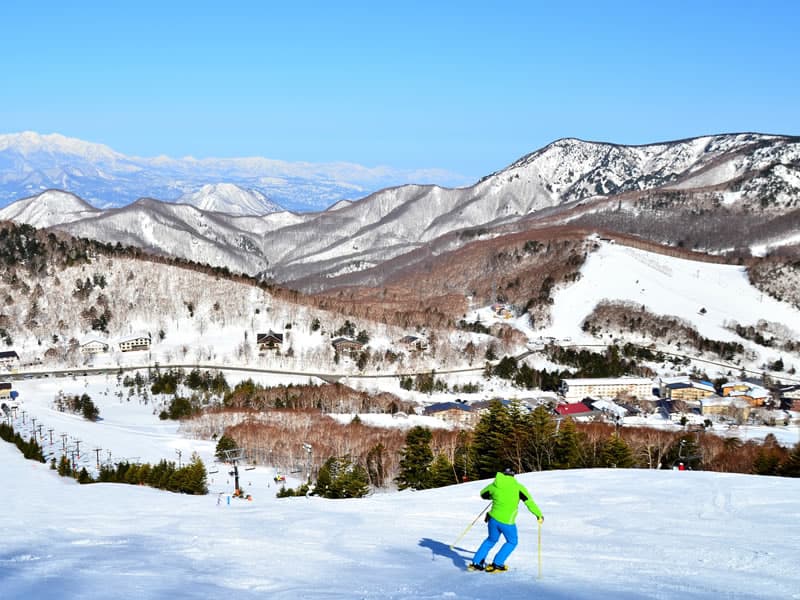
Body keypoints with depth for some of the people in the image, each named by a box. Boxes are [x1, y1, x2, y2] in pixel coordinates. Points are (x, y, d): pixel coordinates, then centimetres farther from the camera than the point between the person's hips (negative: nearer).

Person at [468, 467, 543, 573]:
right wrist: (539, 515, 3)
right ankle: (496, 564, 16)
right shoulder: (518, 487, -6)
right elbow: (529, 502, -8)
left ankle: (476, 563, 25)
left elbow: (483, 494, 20)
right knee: (512, 542, 22)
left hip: (493, 519, 4)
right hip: (507, 522, -4)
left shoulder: (494, 486, 2)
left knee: (491, 540, 28)